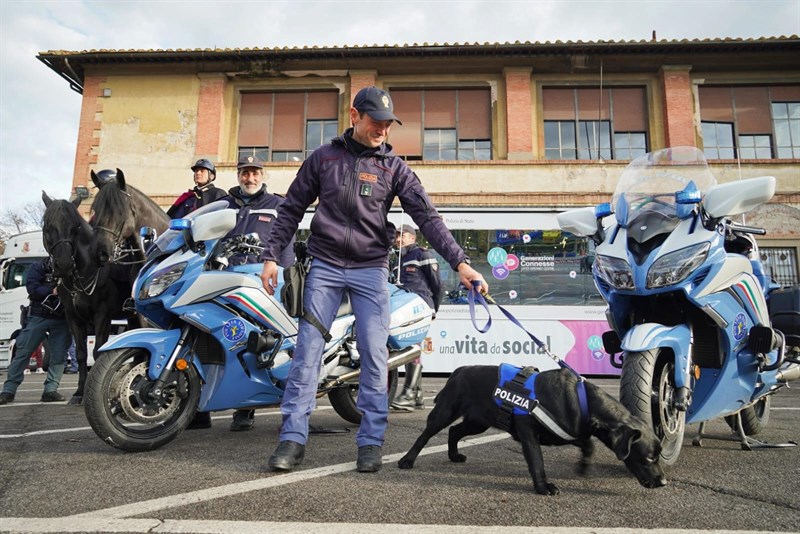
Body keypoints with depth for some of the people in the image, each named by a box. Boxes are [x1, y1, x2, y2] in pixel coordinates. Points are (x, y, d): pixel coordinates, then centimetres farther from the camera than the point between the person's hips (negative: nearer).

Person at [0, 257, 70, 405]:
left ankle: (50, 390, 5)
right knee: (22, 352, 1)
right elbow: (32, 288, -9)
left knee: (59, 356, -1)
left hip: (62, 320, 2)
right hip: (39, 316, -2)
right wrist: (52, 291, -22)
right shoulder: (39, 267, 1)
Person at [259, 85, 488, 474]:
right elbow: (292, 209, 12)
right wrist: (271, 256, 5)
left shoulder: (394, 166, 5)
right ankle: (293, 437, 5)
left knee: (374, 354, -2)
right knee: (307, 350, -3)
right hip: (325, 266, 1)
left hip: (371, 270, 0)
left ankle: (371, 441, 8)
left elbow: (427, 217, -3)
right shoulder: (324, 157, 7)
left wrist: (459, 261, -14)